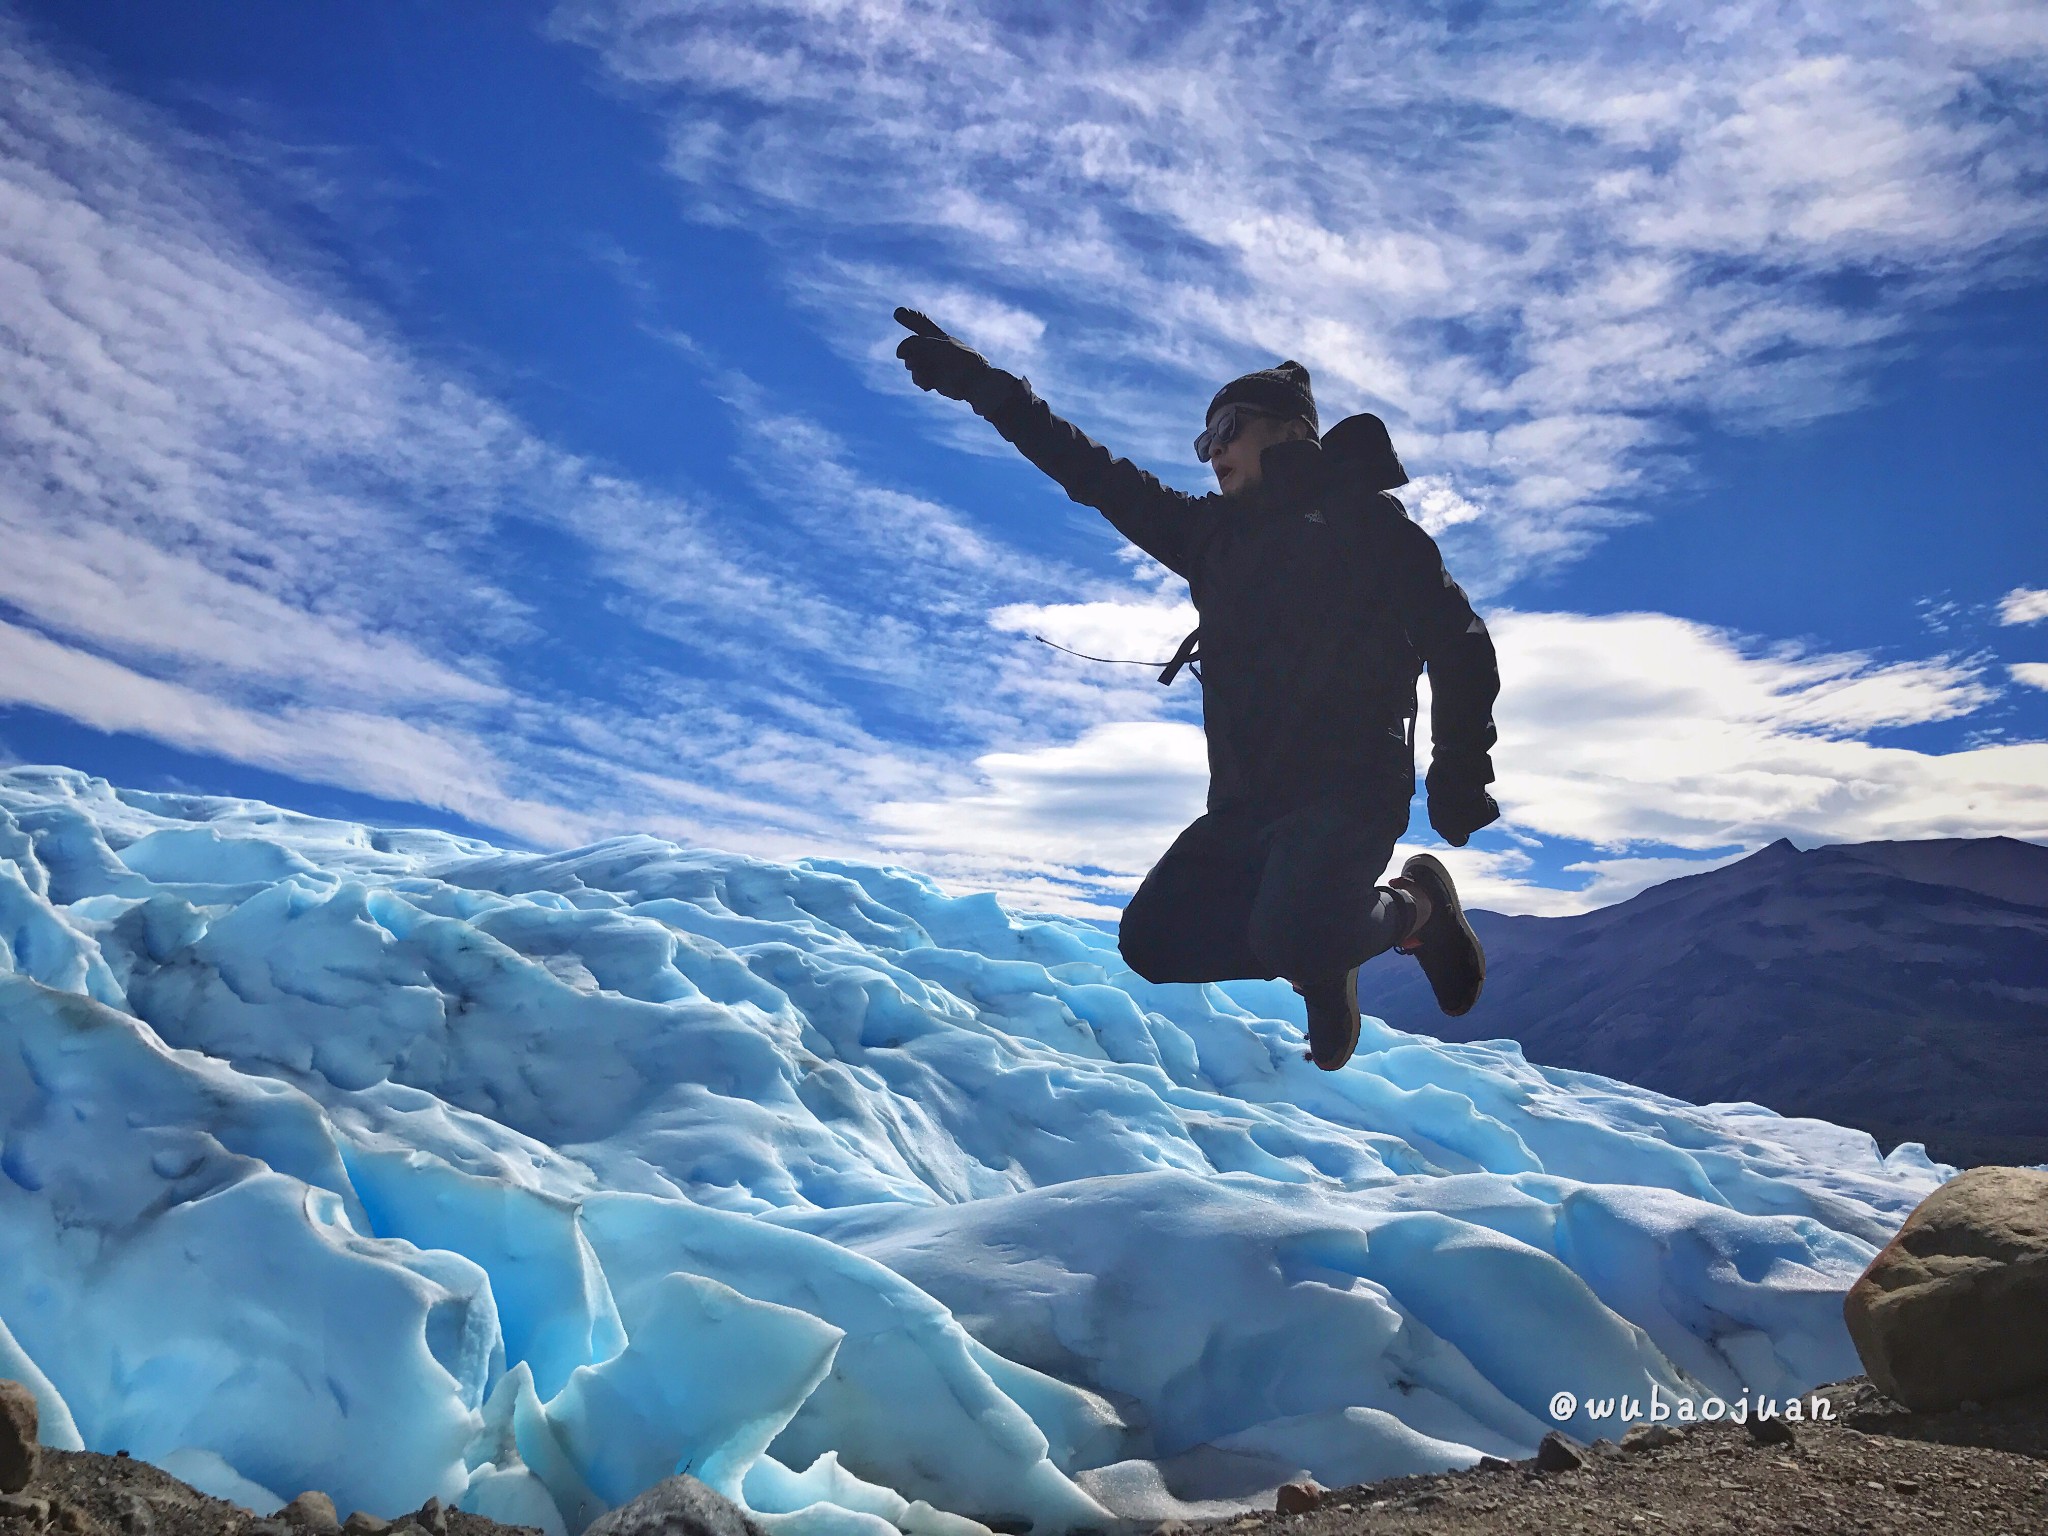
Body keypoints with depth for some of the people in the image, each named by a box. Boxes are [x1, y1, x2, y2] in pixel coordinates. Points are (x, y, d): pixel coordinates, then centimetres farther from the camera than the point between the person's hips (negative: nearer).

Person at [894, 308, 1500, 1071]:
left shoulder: (1362, 517, 1)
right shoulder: (1214, 530, 17)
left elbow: (1457, 642, -2)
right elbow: (1098, 478, 16)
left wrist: (1459, 776, -10)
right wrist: (982, 386, 14)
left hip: (1350, 790, -6)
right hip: (1246, 802, 6)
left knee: (1292, 939, -29)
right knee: (1153, 941, -6)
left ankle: (1412, 906, 4)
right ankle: (1323, 951, 15)